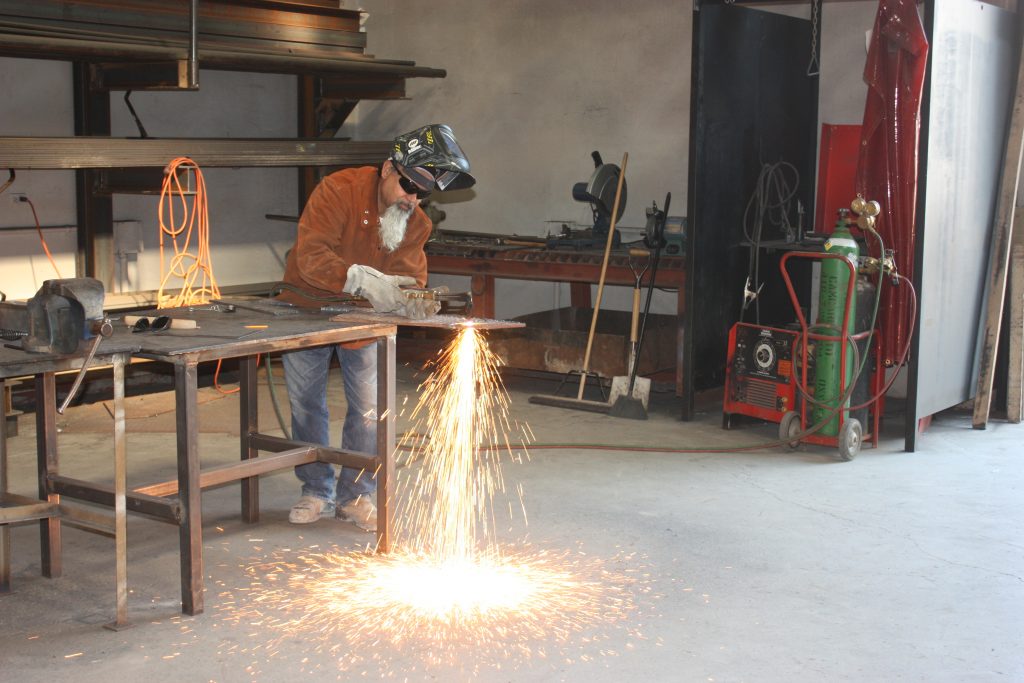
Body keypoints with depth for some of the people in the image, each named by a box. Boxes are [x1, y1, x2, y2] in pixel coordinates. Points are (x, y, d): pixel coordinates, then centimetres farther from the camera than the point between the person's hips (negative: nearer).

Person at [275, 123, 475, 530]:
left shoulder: (416, 223, -10)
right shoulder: (339, 190, -26)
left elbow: (409, 278, -17)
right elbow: (311, 256, -36)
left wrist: (414, 303, -41)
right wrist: (361, 279, -50)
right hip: (307, 308, -2)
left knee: (369, 409, 0)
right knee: (306, 406, 8)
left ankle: (355, 495, 17)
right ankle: (317, 493, 25)